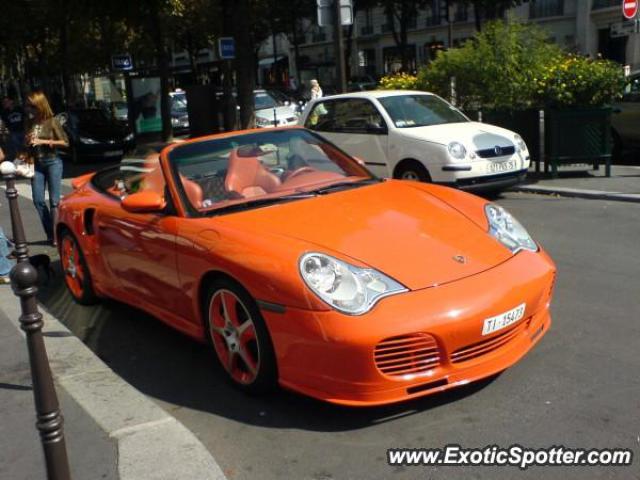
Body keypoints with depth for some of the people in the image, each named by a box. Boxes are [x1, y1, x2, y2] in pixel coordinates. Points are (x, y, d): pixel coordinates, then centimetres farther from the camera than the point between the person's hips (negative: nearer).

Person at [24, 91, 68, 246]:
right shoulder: (29, 123, 7)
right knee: (38, 201, 1)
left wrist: (43, 141, -14)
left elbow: (65, 142, -8)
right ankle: (50, 234, 11)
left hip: (52, 162, -5)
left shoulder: (52, 121, -6)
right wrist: (28, 141, -5)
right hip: (37, 164, 5)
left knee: (54, 201, -3)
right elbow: (27, 146, 18)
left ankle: (56, 235, 3)